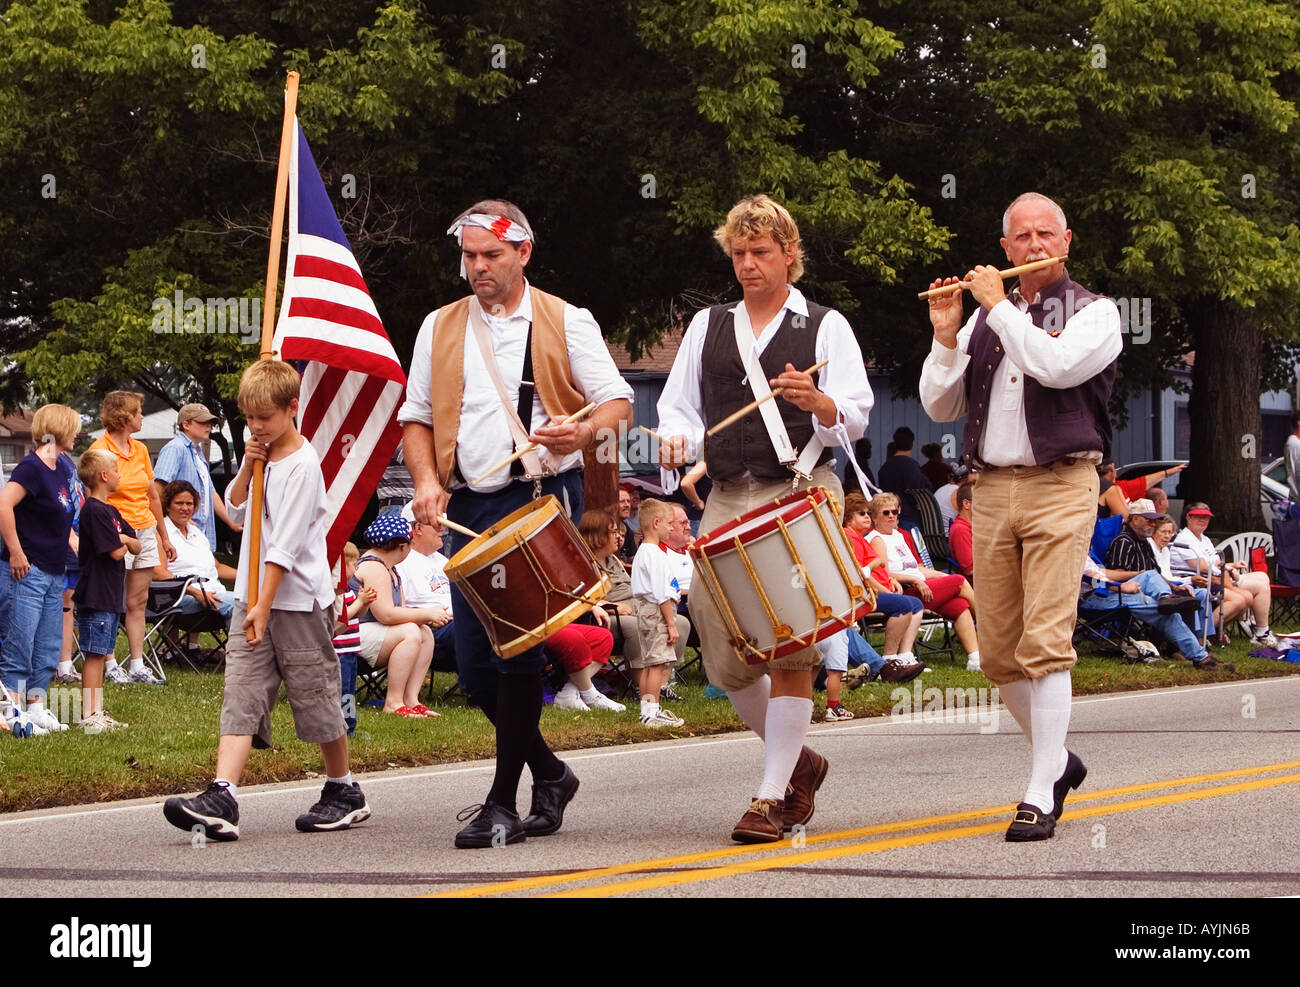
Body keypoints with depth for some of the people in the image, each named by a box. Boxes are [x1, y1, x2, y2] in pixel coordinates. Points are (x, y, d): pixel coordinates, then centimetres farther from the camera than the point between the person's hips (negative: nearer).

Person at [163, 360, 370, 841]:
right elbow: (235, 509, 19)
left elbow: (286, 543, -18)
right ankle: (222, 799, -16)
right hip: (252, 596, 7)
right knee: (241, 697, -5)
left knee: (316, 697, 4)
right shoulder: (263, 455, 12)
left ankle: (344, 792, 21)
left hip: (297, 601, -7)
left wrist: (265, 604, -20)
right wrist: (247, 468, 2)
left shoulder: (303, 465, -14)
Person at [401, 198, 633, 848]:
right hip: (468, 506, 5)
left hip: (542, 498, -4)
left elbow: (617, 403, 1)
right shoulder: (440, 328, 14)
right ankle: (548, 771, 24)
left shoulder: (565, 324, 4)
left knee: (518, 645, -14)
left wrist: (581, 431, -21)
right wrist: (426, 480, -3)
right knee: (474, 664, 3)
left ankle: (504, 800, -7)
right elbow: (416, 417, 16)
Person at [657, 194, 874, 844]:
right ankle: (796, 760, 23)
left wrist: (817, 402, -24)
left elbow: (855, 417, -1)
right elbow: (677, 406, 19)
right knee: (723, 656, 1)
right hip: (726, 501, 4)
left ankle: (772, 797, -9)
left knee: (789, 648, -11)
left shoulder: (824, 326, 7)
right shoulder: (707, 327, 19)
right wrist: (677, 438, -4)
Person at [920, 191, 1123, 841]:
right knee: (998, 652, 6)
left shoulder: (1094, 313, 3)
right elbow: (940, 405, 12)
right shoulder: (986, 317, 16)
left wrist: (999, 305, -8)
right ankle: (1057, 759, 26)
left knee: (1044, 642, -14)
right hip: (992, 489, 5)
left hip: (1061, 486, -5)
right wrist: (946, 336, -1)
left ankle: (1042, 795, -13)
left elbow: (1056, 366, -18)